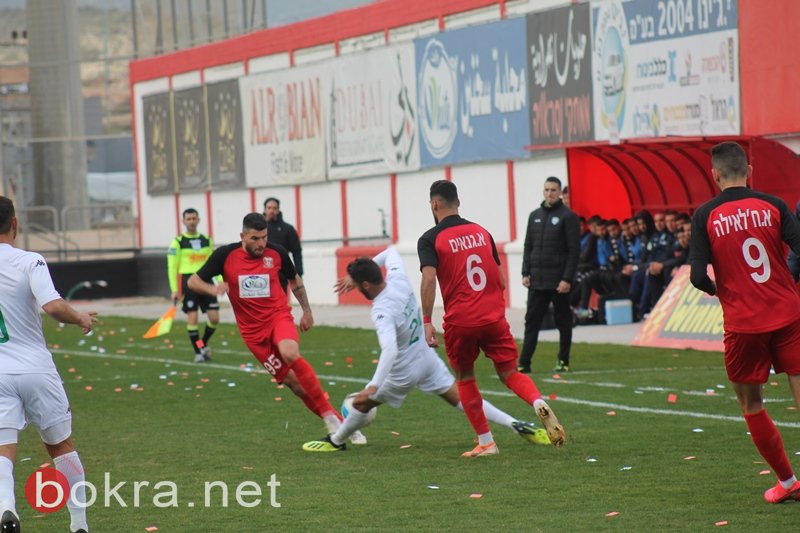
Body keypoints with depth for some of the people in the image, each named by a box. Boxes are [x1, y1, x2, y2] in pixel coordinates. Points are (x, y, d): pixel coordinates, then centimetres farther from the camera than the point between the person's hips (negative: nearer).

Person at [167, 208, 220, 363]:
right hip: (189, 281, -3)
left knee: (214, 318, -3)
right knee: (192, 318, -5)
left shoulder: (207, 240, 12)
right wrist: (174, 289, -7)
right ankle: (198, 352, 7)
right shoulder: (178, 242, 0)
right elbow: (172, 267, -1)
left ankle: (203, 344, 22)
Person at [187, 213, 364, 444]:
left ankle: (329, 414, -24)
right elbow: (193, 281, -2)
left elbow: (294, 280, 17)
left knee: (290, 355, -33)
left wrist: (307, 310, 19)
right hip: (253, 329, 1)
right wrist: (212, 288, -23)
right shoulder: (225, 256, -7)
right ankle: (335, 421, 2)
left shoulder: (277, 253, -3)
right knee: (292, 381, -7)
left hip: (279, 316, -1)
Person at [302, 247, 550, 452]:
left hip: (403, 372, -7)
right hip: (428, 358, 7)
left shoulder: (381, 311, -30)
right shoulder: (398, 278, -10)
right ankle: (518, 426, -2)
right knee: (461, 398, 7)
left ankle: (335, 441, 31)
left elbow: (390, 350, -43)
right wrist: (357, 275, 14)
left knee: (362, 403, 11)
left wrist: (374, 386, -46)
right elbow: (390, 252, 13)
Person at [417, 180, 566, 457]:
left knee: (465, 379, 15)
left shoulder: (430, 239, -3)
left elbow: (429, 279, -18)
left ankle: (486, 442, 13)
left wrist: (426, 322, -17)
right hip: (494, 317, 3)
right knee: (510, 373, 8)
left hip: (459, 321, -3)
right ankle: (540, 403, -23)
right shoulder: (481, 232, 12)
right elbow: (501, 281, 15)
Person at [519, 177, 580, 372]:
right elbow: (528, 247, 15)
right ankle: (524, 363, -2)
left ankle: (563, 361, 13)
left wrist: (567, 279, -15)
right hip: (536, 281, 5)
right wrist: (526, 273, 5)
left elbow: (574, 251, -9)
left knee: (563, 321, 5)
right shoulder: (535, 216, 12)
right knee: (532, 321, 0)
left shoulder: (568, 216, -5)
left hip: (559, 281, -5)